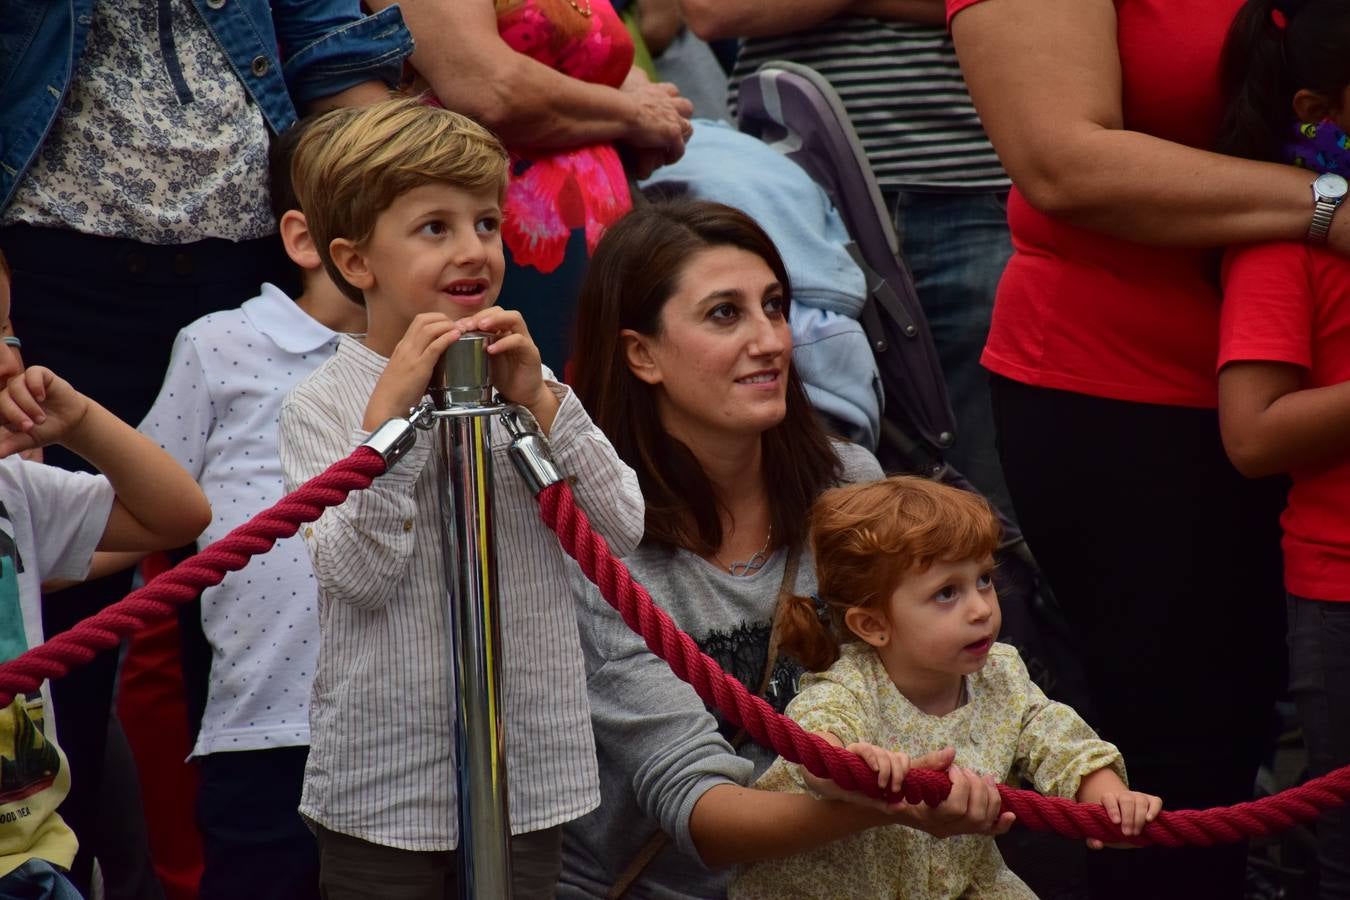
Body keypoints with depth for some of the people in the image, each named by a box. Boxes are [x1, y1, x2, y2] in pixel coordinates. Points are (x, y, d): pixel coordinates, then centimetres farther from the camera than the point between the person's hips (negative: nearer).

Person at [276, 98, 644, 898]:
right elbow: (360, 571, -17)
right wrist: (390, 407, -21)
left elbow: (624, 528, -3)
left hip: (531, 770, 3)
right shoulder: (322, 405, -5)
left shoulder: (523, 378, 6)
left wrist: (539, 402, -14)